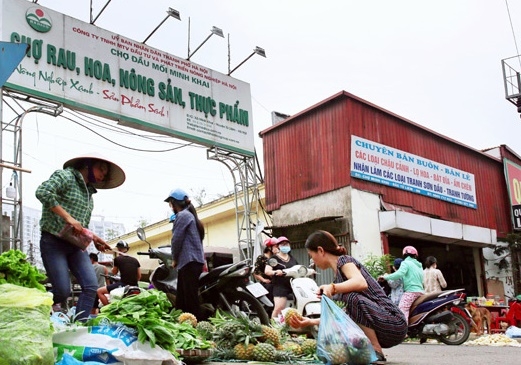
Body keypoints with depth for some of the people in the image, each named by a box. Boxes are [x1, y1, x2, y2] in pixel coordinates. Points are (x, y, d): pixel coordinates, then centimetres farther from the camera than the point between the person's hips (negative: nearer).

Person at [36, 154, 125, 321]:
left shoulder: (88, 191, 18)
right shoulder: (65, 176, -5)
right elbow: (42, 192, -23)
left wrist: (94, 238, 7)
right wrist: (68, 217, -23)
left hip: (76, 245, 7)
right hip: (53, 242, -7)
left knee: (91, 286, -8)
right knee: (62, 292, -9)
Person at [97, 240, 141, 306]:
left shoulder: (118, 259, 1)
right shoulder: (135, 260, 12)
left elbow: (114, 272, 16)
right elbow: (139, 276, 13)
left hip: (123, 285, -6)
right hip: (134, 287, 6)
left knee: (99, 291, 6)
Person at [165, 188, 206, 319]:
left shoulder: (182, 215, -7)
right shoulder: (190, 215, 24)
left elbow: (177, 239, -11)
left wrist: (174, 259, 2)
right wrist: (177, 259, 14)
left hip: (189, 261, -10)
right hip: (193, 261, 10)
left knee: (190, 299, -12)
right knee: (181, 300, 11)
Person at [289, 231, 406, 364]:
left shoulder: (344, 260, -9)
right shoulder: (339, 274, 16)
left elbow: (361, 283, -31)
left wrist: (332, 287, -37)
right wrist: (311, 321, 12)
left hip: (393, 324, -9)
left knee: (352, 297, -30)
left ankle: (377, 353, -17)